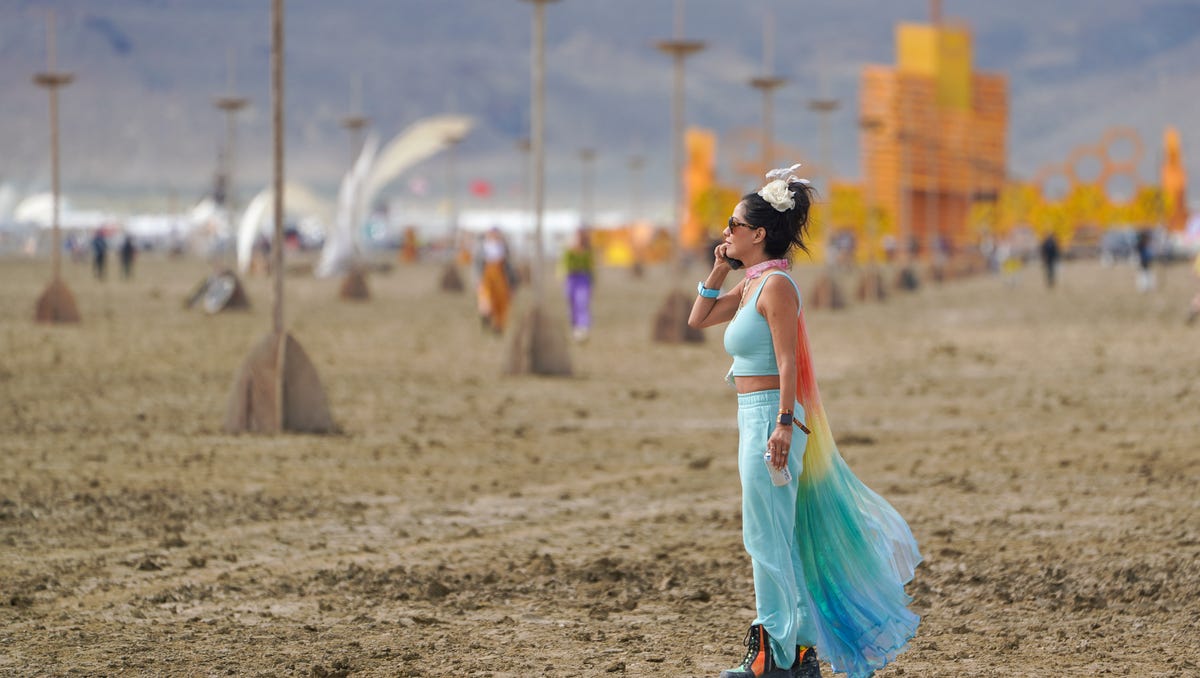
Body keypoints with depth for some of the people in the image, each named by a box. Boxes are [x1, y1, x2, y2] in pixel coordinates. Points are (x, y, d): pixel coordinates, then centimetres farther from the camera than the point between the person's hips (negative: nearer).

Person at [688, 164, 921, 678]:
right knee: (776, 538, 13)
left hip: (771, 417, -10)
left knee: (766, 537, -5)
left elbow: (788, 362, -18)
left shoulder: (776, 285, -13)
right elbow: (698, 318, 24)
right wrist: (719, 268, 13)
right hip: (756, 418, 10)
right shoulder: (750, 285, 15)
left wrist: (783, 424, -23)